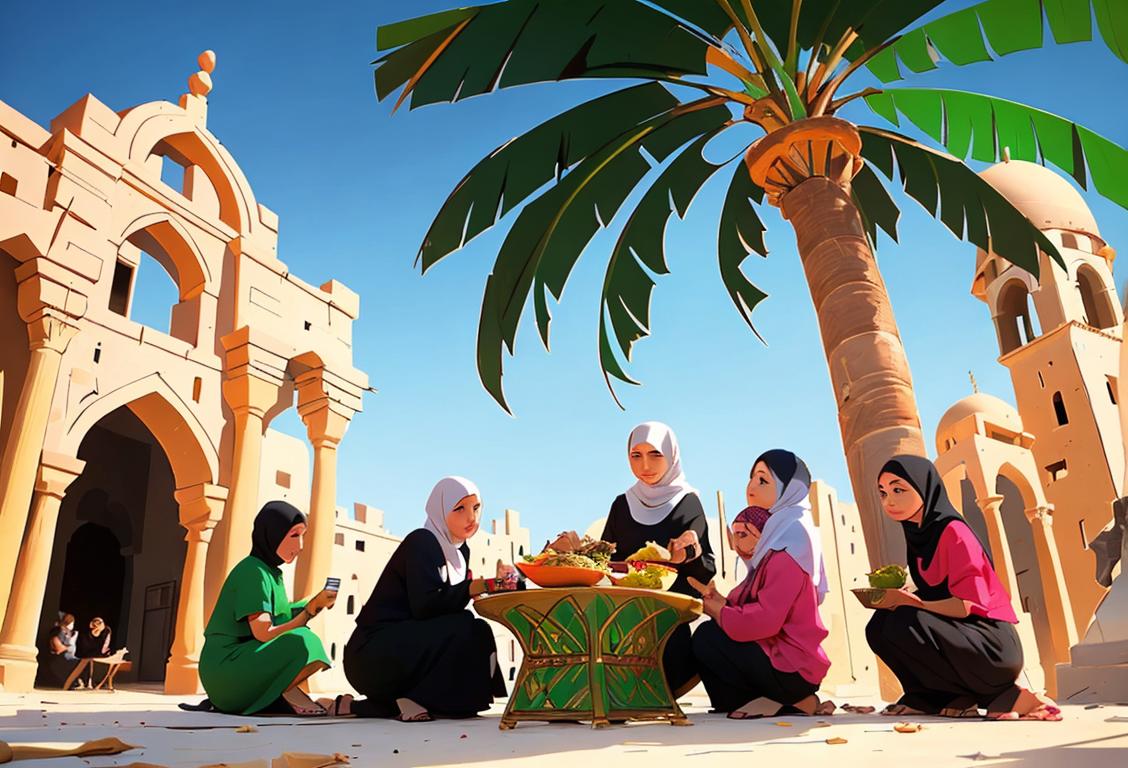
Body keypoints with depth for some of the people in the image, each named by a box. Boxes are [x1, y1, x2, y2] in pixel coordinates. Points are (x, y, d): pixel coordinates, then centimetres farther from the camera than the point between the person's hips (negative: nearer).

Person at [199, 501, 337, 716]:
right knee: (303, 644, -27)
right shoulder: (253, 571, -14)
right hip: (224, 668, -10)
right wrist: (311, 610, -17)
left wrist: (312, 605, -4)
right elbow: (264, 634, -21)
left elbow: (284, 619, 9)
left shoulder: (272, 572, 14)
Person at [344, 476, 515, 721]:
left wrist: (497, 582, -8)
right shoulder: (421, 542, -14)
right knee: (467, 629, -23)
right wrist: (482, 585, -30)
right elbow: (425, 605, -27)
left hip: (409, 645, 10)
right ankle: (416, 701, -11)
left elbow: (452, 601, 4)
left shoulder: (460, 551, 12)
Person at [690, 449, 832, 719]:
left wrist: (715, 608, -10)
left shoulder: (789, 538, -17)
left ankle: (796, 702, -3)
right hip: (780, 654, 9)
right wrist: (720, 601, -6)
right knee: (713, 633, 10)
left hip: (792, 669, -9)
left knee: (707, 637, -12)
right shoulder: (777, 533, 13)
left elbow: (765, 621, -24)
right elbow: (754, 608, 10)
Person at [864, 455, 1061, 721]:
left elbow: (969, 604, -22)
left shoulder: (953, 531, -16)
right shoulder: (919, 535, 9)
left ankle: (1003, 697, -10)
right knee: (878, 626, -3)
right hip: (959, 633, 7)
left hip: (994, 647, -7)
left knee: (903, 624, -29)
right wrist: (901, 598, -6)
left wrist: (912, 604, -23)